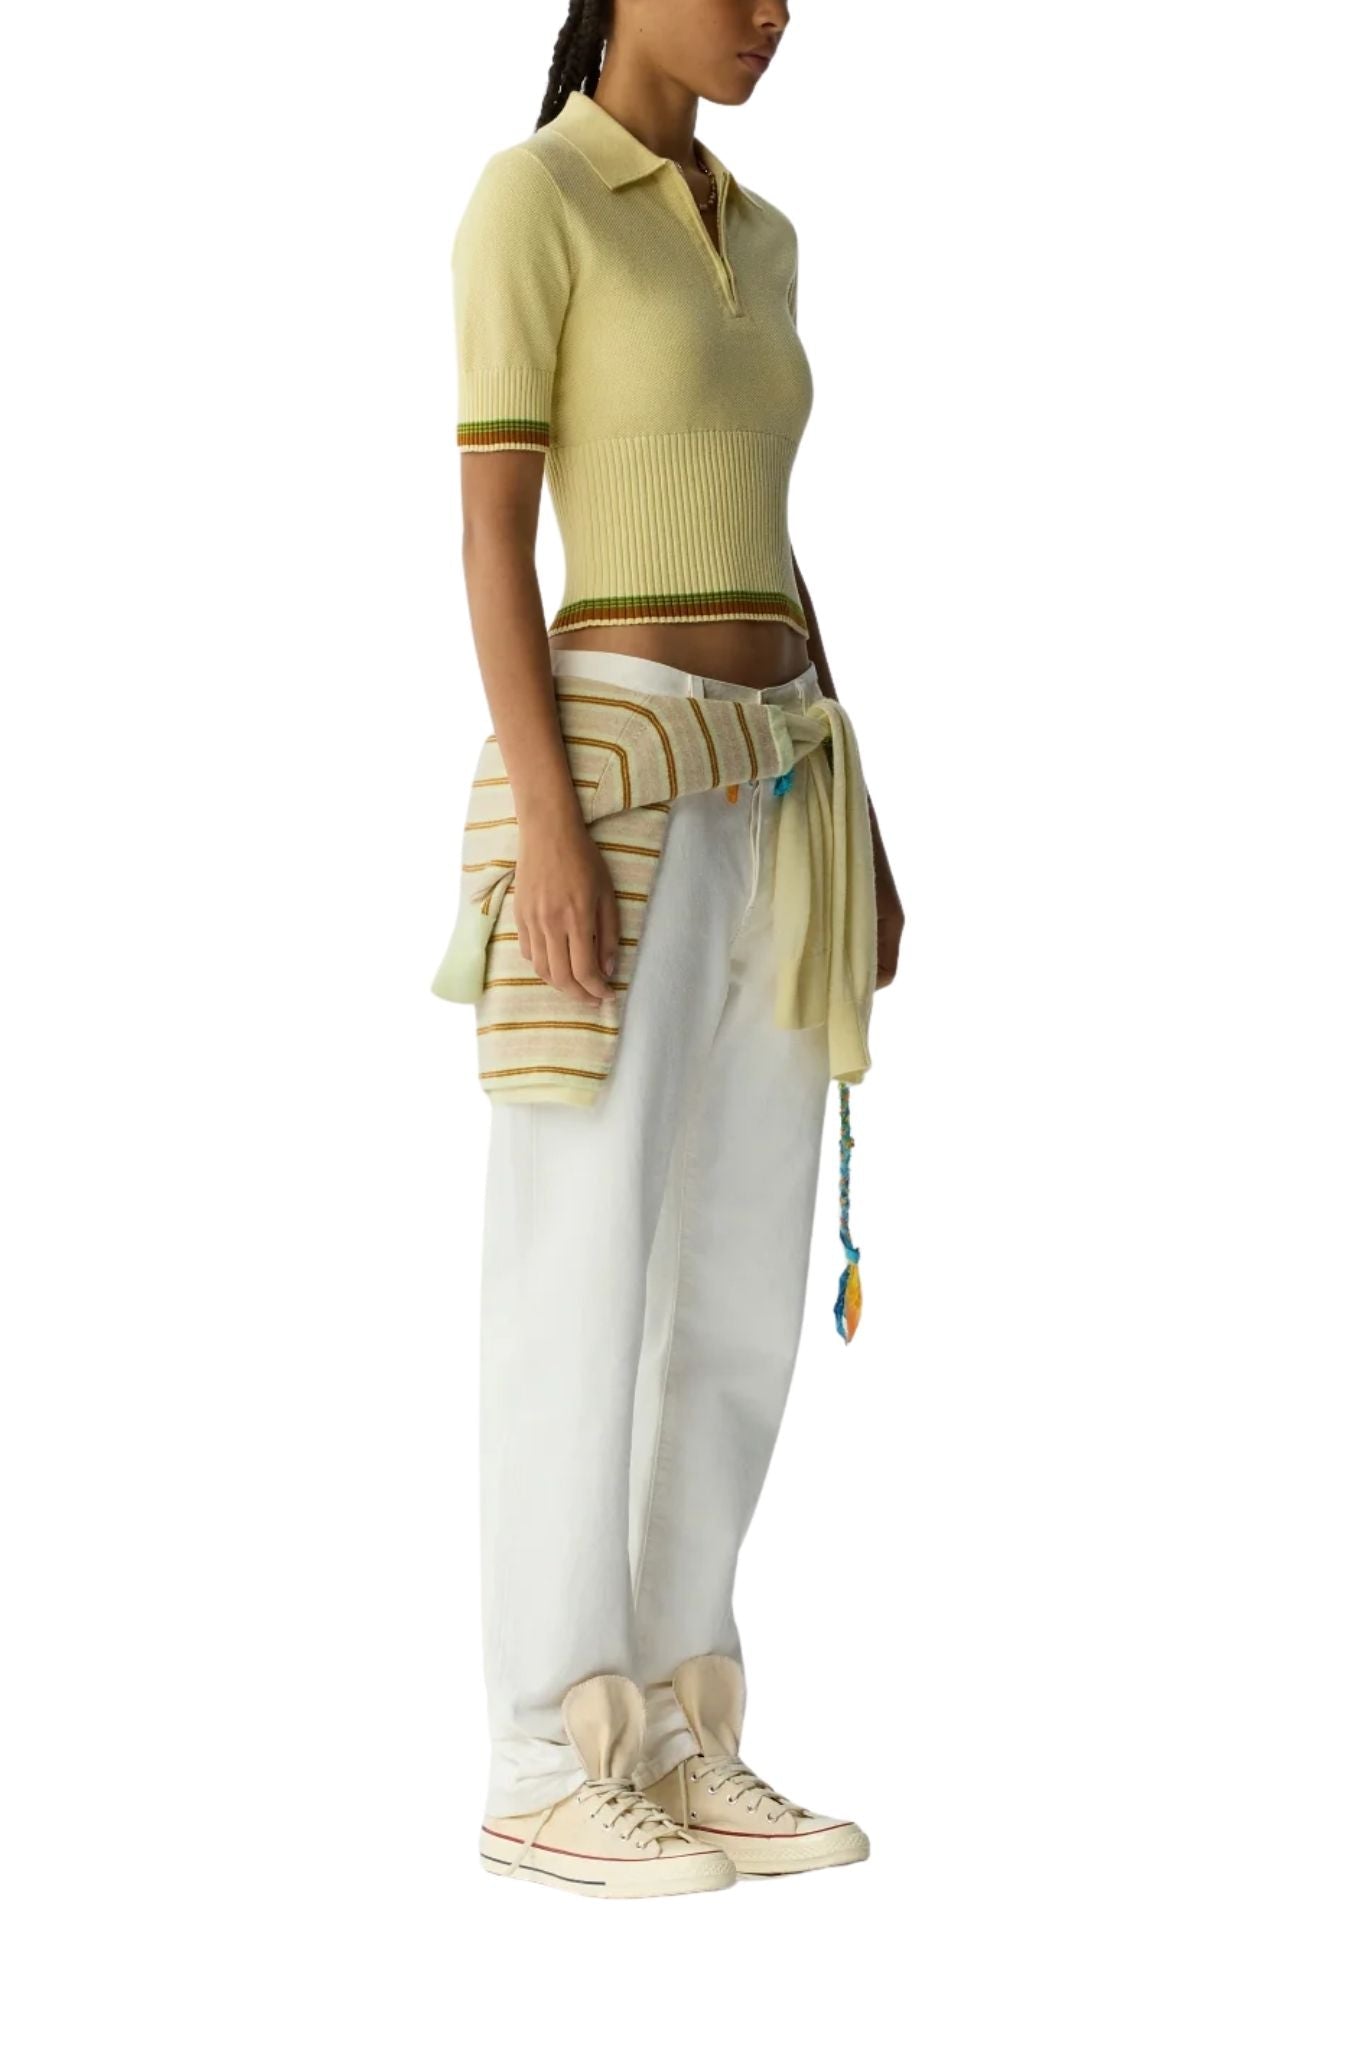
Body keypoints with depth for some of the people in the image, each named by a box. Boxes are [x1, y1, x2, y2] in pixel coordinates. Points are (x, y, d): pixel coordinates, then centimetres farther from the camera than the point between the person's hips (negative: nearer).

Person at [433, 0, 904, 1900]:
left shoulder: (755, 237, 19)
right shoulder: (522, 200, -6)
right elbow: (489, 531, -12)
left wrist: (857, 827, 15)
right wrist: (548, 824, -20)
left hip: (765, 800, 8)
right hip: (615, 784, -8)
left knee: (749, 1287, 6)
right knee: (585, 1293, -6)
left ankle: (673, 1743, 14)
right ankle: (549, 1772, 2)